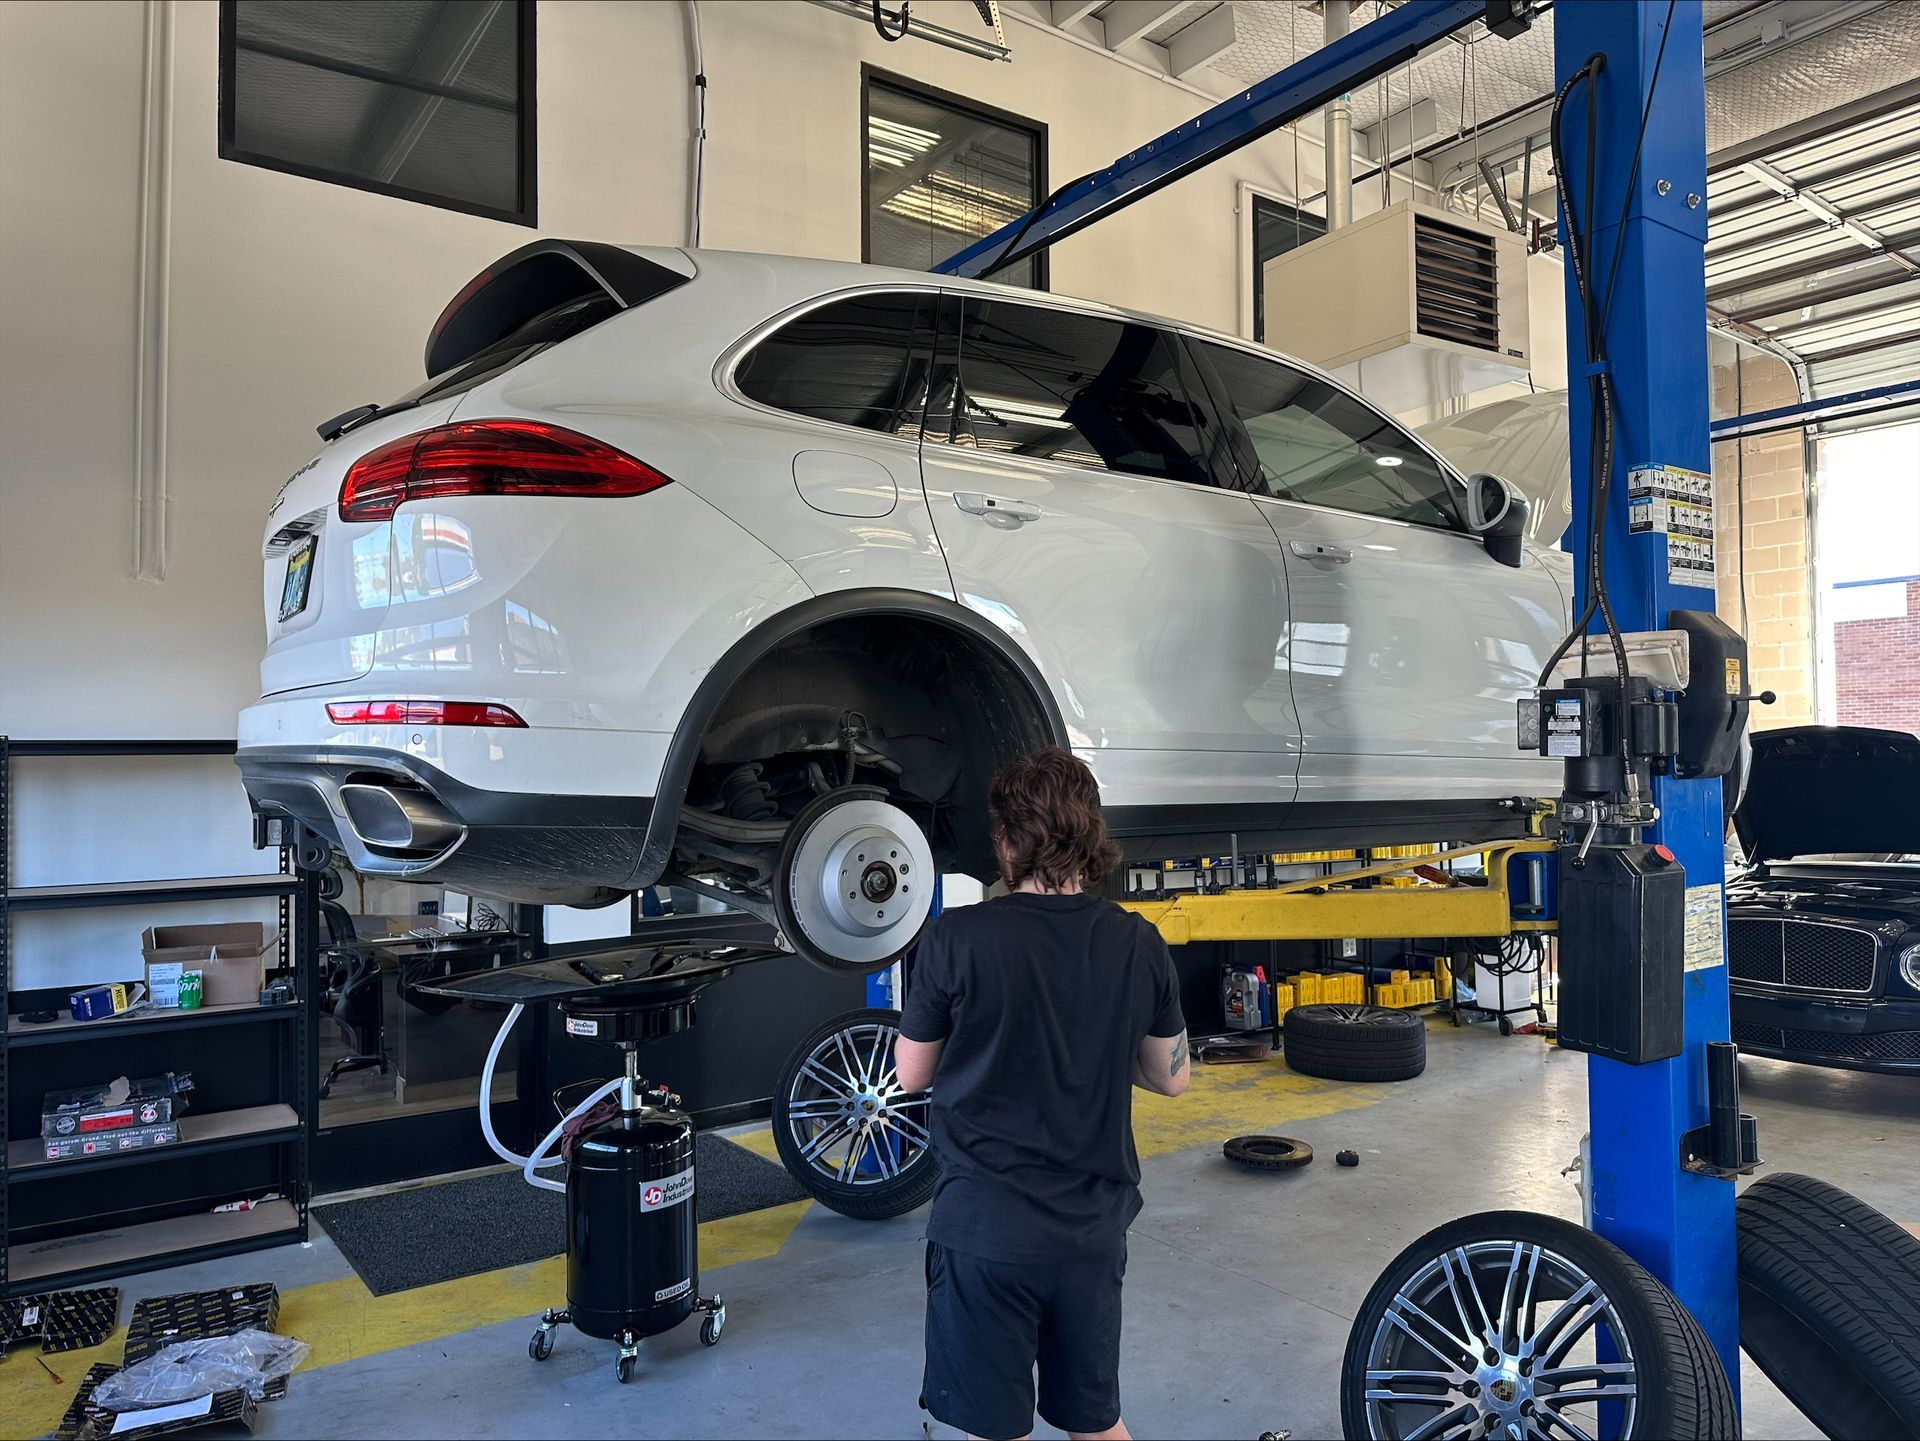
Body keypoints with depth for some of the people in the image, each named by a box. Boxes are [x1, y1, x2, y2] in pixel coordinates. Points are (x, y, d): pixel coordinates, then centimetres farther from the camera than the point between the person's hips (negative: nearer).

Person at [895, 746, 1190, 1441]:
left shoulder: (955, 939, -16)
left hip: (985, 1226, -3)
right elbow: (1171, 1078, 6)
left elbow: (911, 1074, -3)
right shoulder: (1139, 945, -6)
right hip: (1094, 1227, 4)